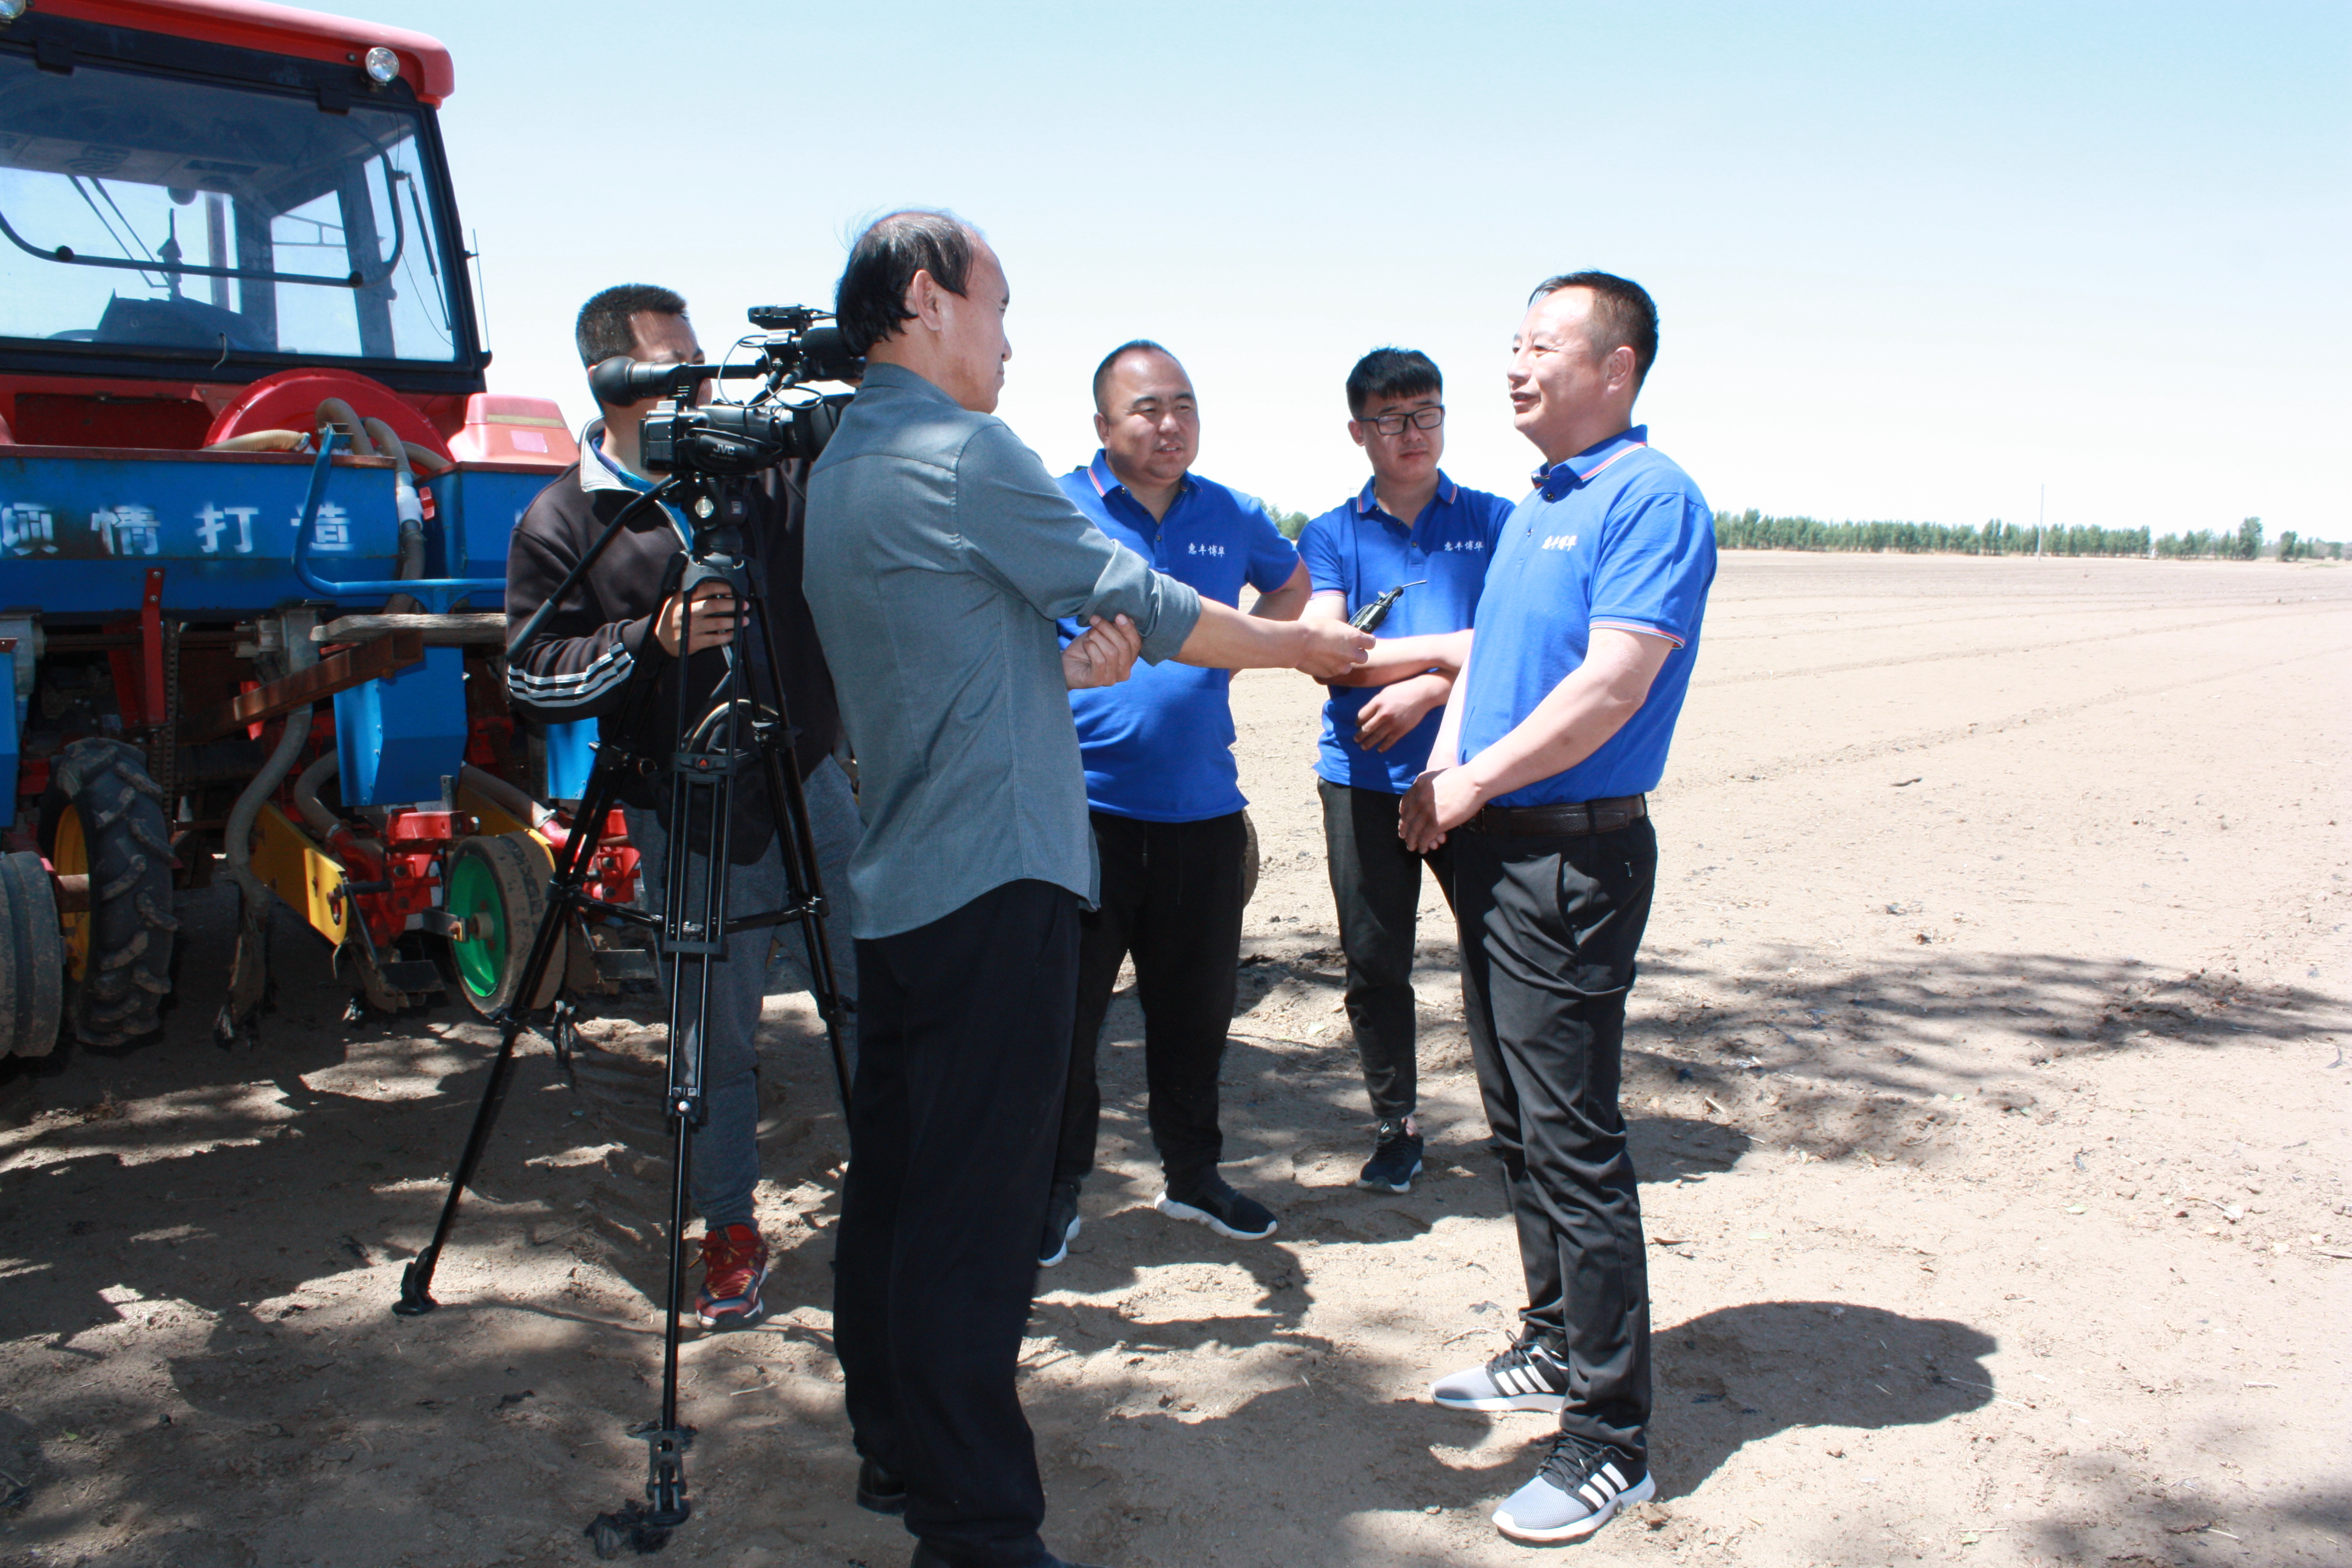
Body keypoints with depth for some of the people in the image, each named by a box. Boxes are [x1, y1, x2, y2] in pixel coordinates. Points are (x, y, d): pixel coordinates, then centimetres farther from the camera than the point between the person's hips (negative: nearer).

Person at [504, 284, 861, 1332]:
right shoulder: (561, 523, -1)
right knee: (717, 1032, 6)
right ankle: (729, 1232, 24)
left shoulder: (771, 471, 5)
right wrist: (650, 641, -20)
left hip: (808, 783, 2)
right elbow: (530, 678, -6)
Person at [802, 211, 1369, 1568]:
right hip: (998, 881, -9)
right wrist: (1305, 646, 7)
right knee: (976, 1214, -5)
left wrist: (1077, 664, 5)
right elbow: (1139, 601, -7)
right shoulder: (966, 453, -12)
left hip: (899, 882, 10)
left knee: (897, 1179, 15)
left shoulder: (840, 468, 16)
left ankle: (898, 1454, 29)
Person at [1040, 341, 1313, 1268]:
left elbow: (1292, 588, 28)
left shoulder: (1233, 518, 9)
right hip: (1084, 806, -4)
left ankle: (1192, 1173, 31)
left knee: (1197, 1007, 14)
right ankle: (1058, 1186, 19)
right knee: (1067, 1007, 3)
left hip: (1203, 809, 4)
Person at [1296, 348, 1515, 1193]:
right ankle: (1395, 1127, 22)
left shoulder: (1494, 521, 7)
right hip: (1364, 780, 1)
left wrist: (1426, 690, -16)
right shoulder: (1330, 536, 8)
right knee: (1373, 963, 6)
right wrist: (1455, 649, -12)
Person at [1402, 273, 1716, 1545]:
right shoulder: (1534, 504, 17)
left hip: (1574, 856, -9)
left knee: (1572, 1139, -5)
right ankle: (1555, 1350, 33)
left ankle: (1611, 1439, 6)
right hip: (1496, 851, 9)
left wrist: (1475, 783, -13)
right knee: (1518, 1121, 17)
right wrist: (1441, 775, 3)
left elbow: (1610, 686, -21)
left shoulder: (1650, 498, -12)